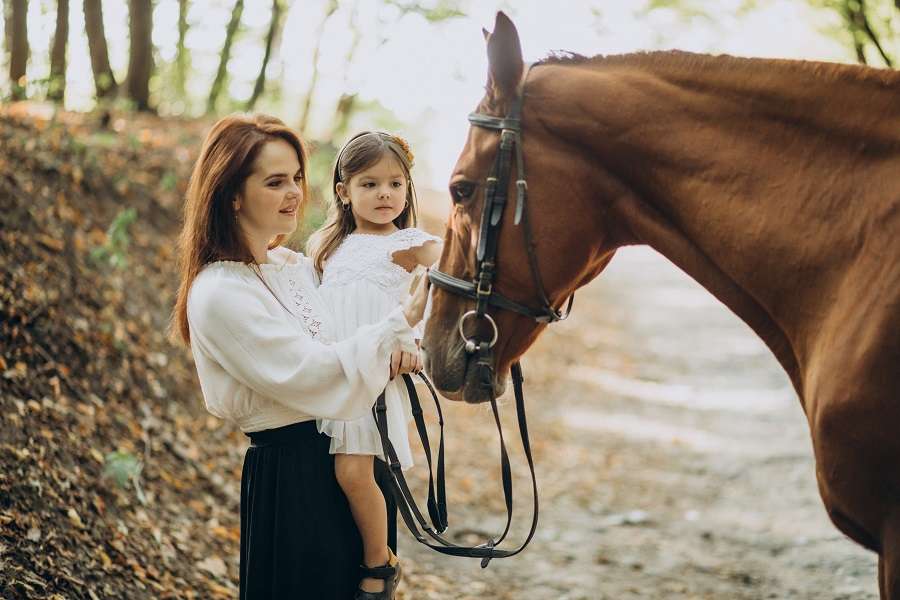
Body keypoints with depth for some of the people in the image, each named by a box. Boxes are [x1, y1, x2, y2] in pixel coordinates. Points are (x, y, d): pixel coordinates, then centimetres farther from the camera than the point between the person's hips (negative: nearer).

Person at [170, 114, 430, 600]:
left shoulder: (298, 265, 9)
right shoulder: (219, 295, -17)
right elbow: (315, 376, -22)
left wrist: (397, 345, -10)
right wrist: (405, 318, -25)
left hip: (354, 459, 8)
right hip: (293, 479, -8)